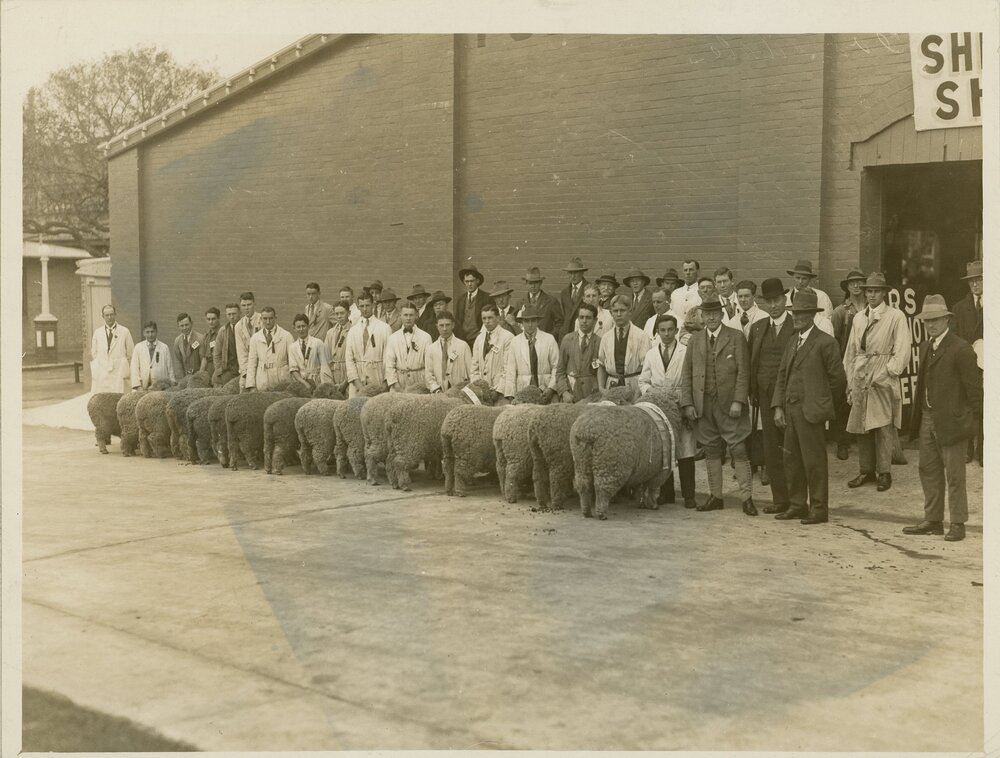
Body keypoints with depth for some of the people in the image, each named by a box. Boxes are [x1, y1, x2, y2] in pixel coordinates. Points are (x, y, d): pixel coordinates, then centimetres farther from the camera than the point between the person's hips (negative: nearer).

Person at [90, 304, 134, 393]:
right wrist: (94, 374, 6)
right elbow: (93, 355, 14)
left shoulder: (125, 332, 6)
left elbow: (131, 354, 8)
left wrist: (130, 373, 2)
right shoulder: (97, 332, 13)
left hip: (119, 373, -2)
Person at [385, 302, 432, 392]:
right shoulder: (393, 338, 9)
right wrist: (394, 383, -4)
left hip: (419, 382, -1)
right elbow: (389, 363, 5)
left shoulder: (425, 337, 4)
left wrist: (426, 384, -9)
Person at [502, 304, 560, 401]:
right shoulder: (515, 342, 7)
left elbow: (556, 367, 3)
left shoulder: (549, 339, 4)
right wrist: (510, 396, -2)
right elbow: (510, 371, 5)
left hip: (545, 391, -1)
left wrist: (551, 388, -9)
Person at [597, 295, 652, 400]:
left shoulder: (641, 336, -1)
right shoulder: (606, 338, 11)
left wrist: (641, 392, -15)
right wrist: (601, 389, 0)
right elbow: (601, 367, 13)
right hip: (612, 386, 3)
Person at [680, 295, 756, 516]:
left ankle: (746, 498, 0)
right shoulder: (695, 339, 11)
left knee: (739, 450, -4)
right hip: (704, 405, 3)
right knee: (711, 452, 8)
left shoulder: (736, 337, 1)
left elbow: (743, 371, -4)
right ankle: (715, 497, 16)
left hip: (729, 405, -3)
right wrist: (687, 403, 0)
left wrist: (738, 401, -13)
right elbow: (687, 374, 10)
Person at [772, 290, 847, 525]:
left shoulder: (825, 342, -8)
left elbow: (838, 379, -6)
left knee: (814, 461, -2)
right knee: (791, 459, 12)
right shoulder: (792, 342, 16)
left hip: (811, 411, -8)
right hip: (790, 409, 8)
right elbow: (782, 376, 15)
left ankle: (819, 509, 6)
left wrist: (824, 405, 2)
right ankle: (797, 506, 22)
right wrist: (778, 407, 6)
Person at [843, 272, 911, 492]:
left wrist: (887, 373, -12)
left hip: (884, 380, -5)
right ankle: (866, 470, 16)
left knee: (883, 426, -5)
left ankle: (884, 472, 2)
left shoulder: (896, 316, 0)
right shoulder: (858, 318, 16)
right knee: (861, 426, 6)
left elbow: (902, 351, -4)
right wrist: (850, 383, 12)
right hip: (860, 378, 5)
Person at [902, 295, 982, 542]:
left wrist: (974, 418, -10)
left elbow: (974, 386, -12)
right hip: (927, 418, 8)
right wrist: (919, 415, 14)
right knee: (928, 471, 13)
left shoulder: (961, 349, -13)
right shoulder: (925, 347, 13)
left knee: (954, 475, 0)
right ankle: (933, 520, 23)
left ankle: (958, 524, 9)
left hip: (950, 420, -8)